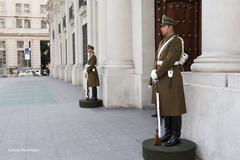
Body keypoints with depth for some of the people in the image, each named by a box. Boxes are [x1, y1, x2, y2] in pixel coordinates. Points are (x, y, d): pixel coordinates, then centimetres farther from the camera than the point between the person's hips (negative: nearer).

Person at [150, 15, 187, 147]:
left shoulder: (176, 41, -10)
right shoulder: (163, 42, 19)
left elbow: (169, 61, -19)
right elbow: (157, 60, 13)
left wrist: (157, 74, -16)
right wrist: (154, 72, -5)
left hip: (171, 77, -9)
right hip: (162, 78, 9)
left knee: (174, 107, -4)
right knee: (165, 106, 11)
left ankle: (176, 136, 4)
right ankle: (168, 133, 20)